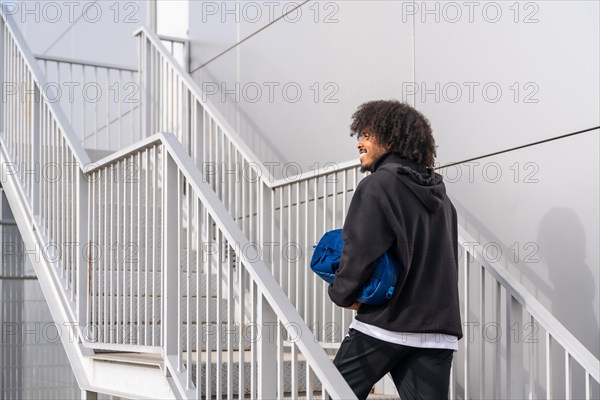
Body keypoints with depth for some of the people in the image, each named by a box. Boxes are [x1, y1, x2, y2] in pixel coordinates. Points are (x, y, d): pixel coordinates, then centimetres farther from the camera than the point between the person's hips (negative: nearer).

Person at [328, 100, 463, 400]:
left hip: (384, 323, -6)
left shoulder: (378, 185, -7)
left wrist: (341, 293, 0)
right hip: (438, 331, 6)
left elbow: (360, 251, -16)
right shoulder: (440, 195, 17)